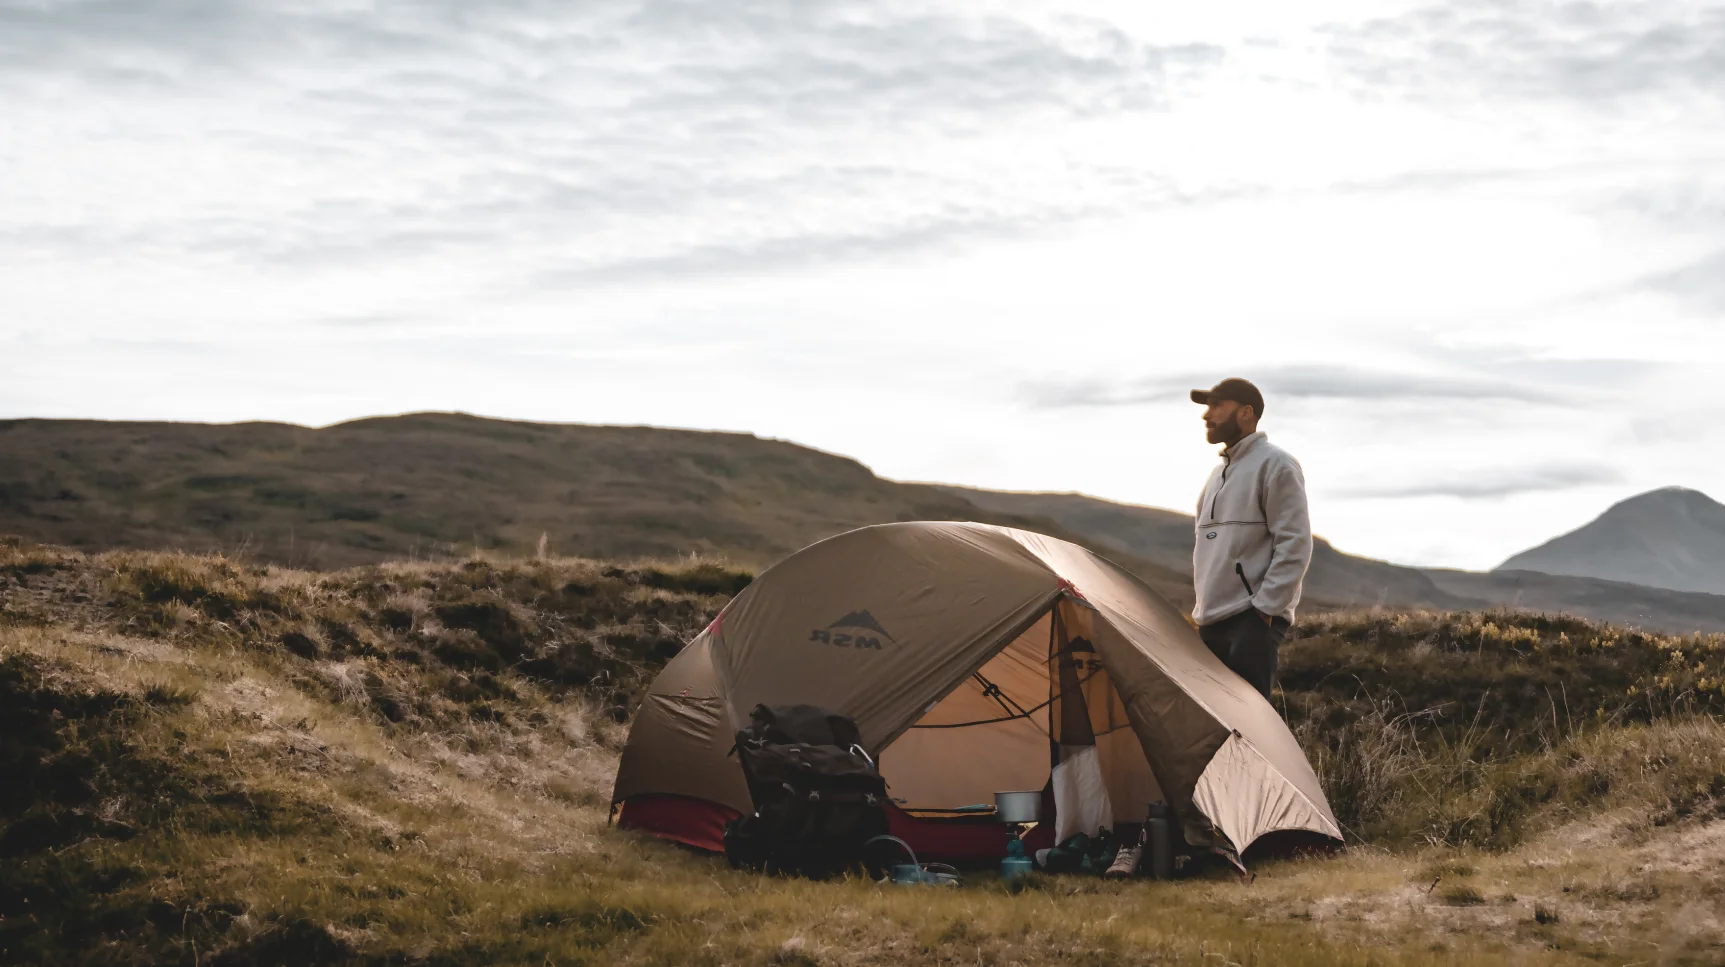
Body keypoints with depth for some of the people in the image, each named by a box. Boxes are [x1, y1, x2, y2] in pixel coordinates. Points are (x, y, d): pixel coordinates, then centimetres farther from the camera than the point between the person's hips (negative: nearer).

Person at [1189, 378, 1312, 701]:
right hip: (1212, 618, 9)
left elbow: (1294, 546, -14)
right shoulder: (1220, 472, 20)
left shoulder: (1274, 464, -8)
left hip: (1253, 618, -9)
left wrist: (1264, 608, -18)